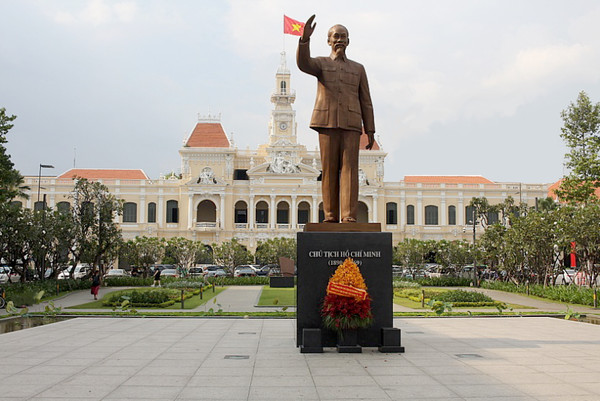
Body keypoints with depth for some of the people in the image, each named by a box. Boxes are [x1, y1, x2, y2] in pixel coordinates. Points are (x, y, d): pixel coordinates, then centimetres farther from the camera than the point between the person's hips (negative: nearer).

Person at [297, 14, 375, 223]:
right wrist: (305, 38, -30)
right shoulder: (320, 63, 13)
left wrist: (370, 131, 5)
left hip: (350, 124, 1)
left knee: (350, 168, -10)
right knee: (329, 170, -3)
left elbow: (365, 102, 14)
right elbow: (303, 63, -13)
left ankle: (349, 217, -16)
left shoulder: (358, 69, 18)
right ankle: (331, 217, 3)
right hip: (327, 122, -1)